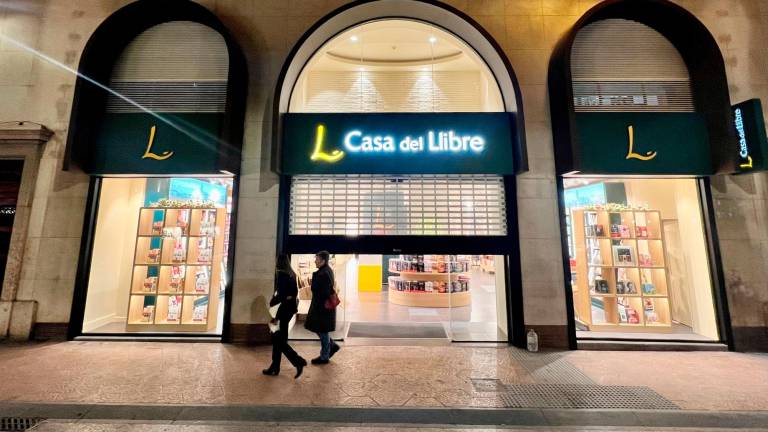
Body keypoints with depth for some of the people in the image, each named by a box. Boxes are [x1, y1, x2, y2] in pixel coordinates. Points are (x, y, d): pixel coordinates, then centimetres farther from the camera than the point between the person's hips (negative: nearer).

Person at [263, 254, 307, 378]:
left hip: (285, 307, -9)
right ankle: (275, 367, 24)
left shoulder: (282, 274, -15)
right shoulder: (291, 274, 9)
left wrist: (271, 303, -6)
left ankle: (298, 361, 0)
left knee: (279, 339, 0)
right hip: (290, 306, 9)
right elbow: (294, 292, 12)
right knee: (278, 338, 16)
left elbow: (281, 294, -20)